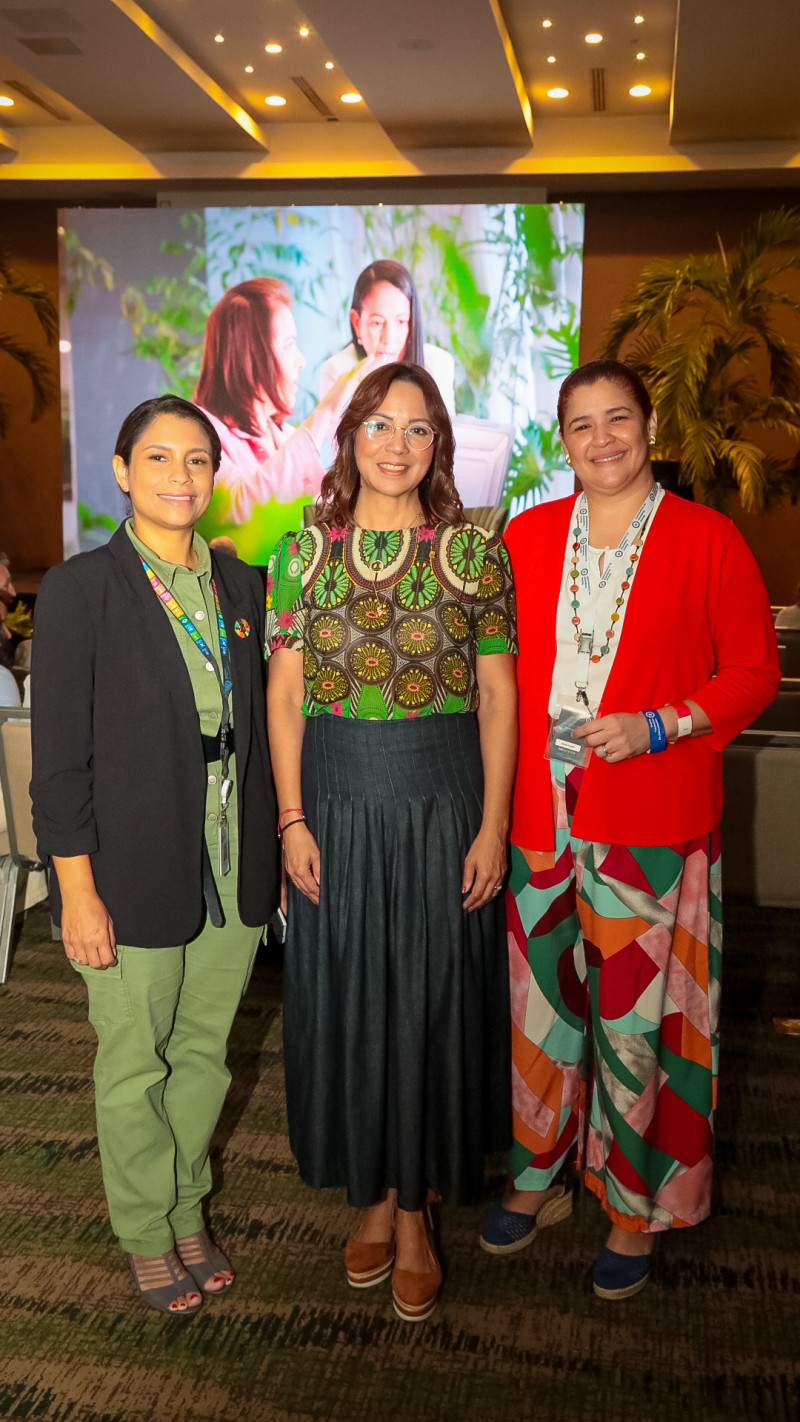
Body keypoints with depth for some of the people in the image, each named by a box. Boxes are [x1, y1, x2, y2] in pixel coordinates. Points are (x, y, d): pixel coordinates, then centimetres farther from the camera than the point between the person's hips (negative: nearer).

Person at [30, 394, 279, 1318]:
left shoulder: (241, 586, 6)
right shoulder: (80, 589, -8)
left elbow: (258, 725, 11)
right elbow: (59, 755, -10)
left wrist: (275, 846, 8)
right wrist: (77, 889, -12)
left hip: (233, 863, 4)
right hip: (134, 868, -4)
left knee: (203, 1050, 16)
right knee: (134, 1066, 10)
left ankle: (187, 1209, 38)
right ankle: (147, 1233, 32)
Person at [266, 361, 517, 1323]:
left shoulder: (474, 549, -1)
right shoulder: (305, 550, 3)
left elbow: (497, 696, -1)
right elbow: (285, 693, 3)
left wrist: (493, 826, -6)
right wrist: (292, 820, -3)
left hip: (442, 804, -1)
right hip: (337, 804, 2)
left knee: (432, 1003, 6)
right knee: (347, 1001, 11)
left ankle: (415, 1212, 25)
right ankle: (375, 1193, 32)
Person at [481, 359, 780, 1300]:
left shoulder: (708, 540, -2)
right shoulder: (527, 535, 8)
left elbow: (753, 672, -1)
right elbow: (497, 667, 12)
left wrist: (657, 726, -15)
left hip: (650, 823, -3)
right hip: (539, 815, 3)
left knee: (634, 1012, 4)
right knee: (539, 999, 13)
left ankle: (634, 1208, 25)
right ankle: (539, 1176, 34)